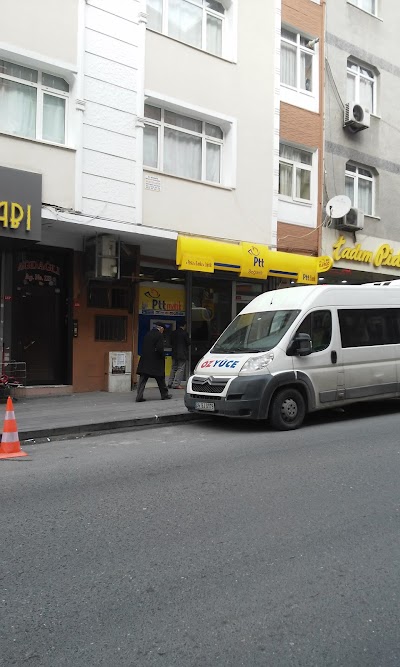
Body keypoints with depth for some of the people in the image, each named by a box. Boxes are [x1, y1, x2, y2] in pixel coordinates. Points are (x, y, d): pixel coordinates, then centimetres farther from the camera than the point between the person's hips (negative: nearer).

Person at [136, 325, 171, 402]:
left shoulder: (147, 334, 9)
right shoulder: (159, 335, -11)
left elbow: (143, 347, 12)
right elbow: (159, 349, -18)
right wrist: (162, 356, -2)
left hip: (145, 360, 5)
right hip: (155, 361, -5)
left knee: (143, 379, 3)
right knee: (160, 379, 11)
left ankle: (139, 396, -4)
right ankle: (164, 394, 23)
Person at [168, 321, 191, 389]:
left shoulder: (173, 333, 5)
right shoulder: (185, 333, -13)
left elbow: (171, 342, 11)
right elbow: (188, 342, -10)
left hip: (174, 353, 7)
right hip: (182, 354, -6)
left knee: (174, 368, 15)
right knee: (180, 369, -3)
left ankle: (170, 383, 16)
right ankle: (176, 384, -7)